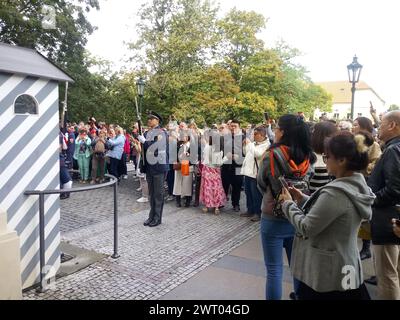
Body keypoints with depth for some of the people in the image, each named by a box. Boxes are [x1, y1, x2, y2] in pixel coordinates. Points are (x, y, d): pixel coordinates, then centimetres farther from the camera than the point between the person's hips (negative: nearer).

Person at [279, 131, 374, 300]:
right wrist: (303, 199, 3)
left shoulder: (336, 193, -28)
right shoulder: (357, 185, 1)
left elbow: (306, 228, -22)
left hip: (326, 274, -8)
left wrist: (288, 204, -9)